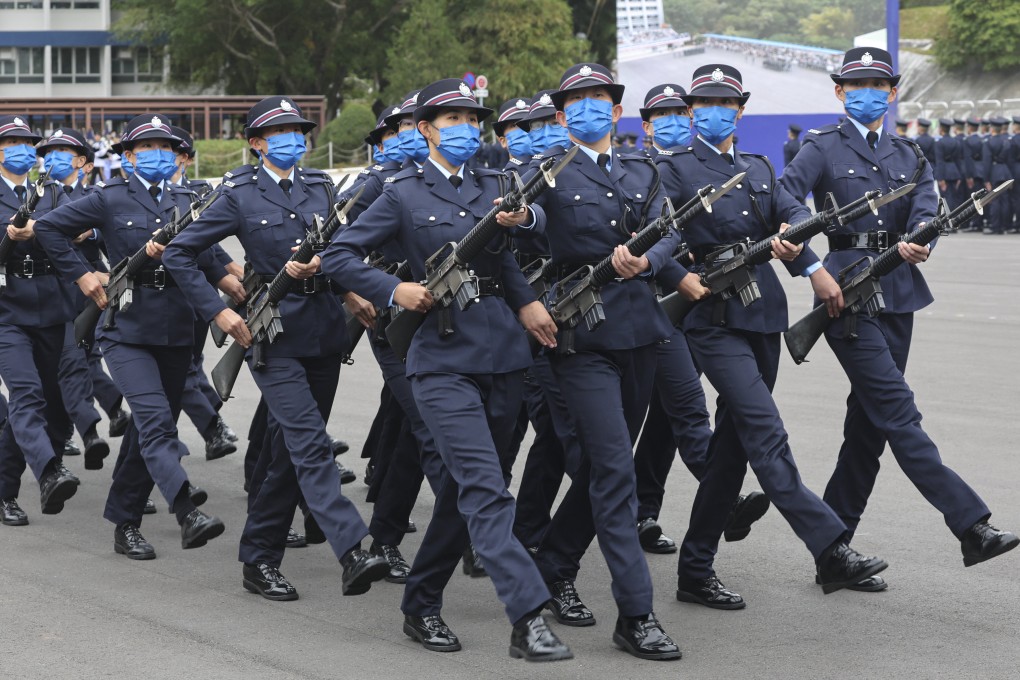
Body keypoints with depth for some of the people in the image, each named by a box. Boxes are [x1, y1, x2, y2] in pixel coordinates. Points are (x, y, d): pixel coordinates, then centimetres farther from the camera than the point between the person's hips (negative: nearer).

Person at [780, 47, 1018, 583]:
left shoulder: (911, 158, 15)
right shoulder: (822, 149, 2)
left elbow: (925, 210, -2)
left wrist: (916, 243, -26)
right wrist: (814, 269, -24)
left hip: (897, 294, 6)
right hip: (846, 293, -6)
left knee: (868, 425, 7)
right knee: (899, 414, -13)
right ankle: (972, 527, -18)